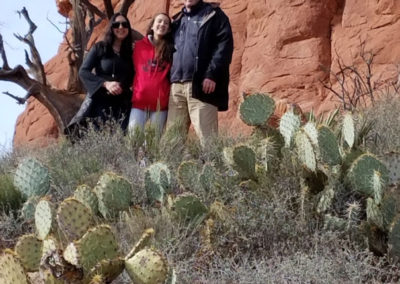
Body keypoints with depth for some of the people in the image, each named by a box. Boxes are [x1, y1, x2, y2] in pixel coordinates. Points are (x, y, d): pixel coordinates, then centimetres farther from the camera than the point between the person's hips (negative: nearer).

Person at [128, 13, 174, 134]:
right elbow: (133, 70, 13)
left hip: (161, 103, 0)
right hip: (139, 101, 0)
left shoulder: (171, 49, 7)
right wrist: (134, 89, 9)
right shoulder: (139, 45, 9)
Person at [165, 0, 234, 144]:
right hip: (176, 85, 6)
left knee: (206, 136, -9)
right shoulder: (177, 20, 24)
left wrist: (212, 74, -17)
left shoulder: (214, 15, 6)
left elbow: (224, 46, -5)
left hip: (201, 84, -6)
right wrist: (170, 79, 12)